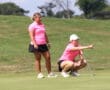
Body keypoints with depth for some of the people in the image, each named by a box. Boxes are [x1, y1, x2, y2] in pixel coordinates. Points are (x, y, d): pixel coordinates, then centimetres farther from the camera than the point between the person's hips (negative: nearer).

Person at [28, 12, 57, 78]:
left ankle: (50, 73, 11)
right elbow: (31, 36, -13)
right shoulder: (32, 26, -5)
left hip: (43, 44, 7)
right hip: (36, 45, -7)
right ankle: (39, 73, 5)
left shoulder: (42, 25, 18)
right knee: (38, 59, -1)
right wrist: (34, 44, -22)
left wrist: (48, 42, 23)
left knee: (48, 57, 3)